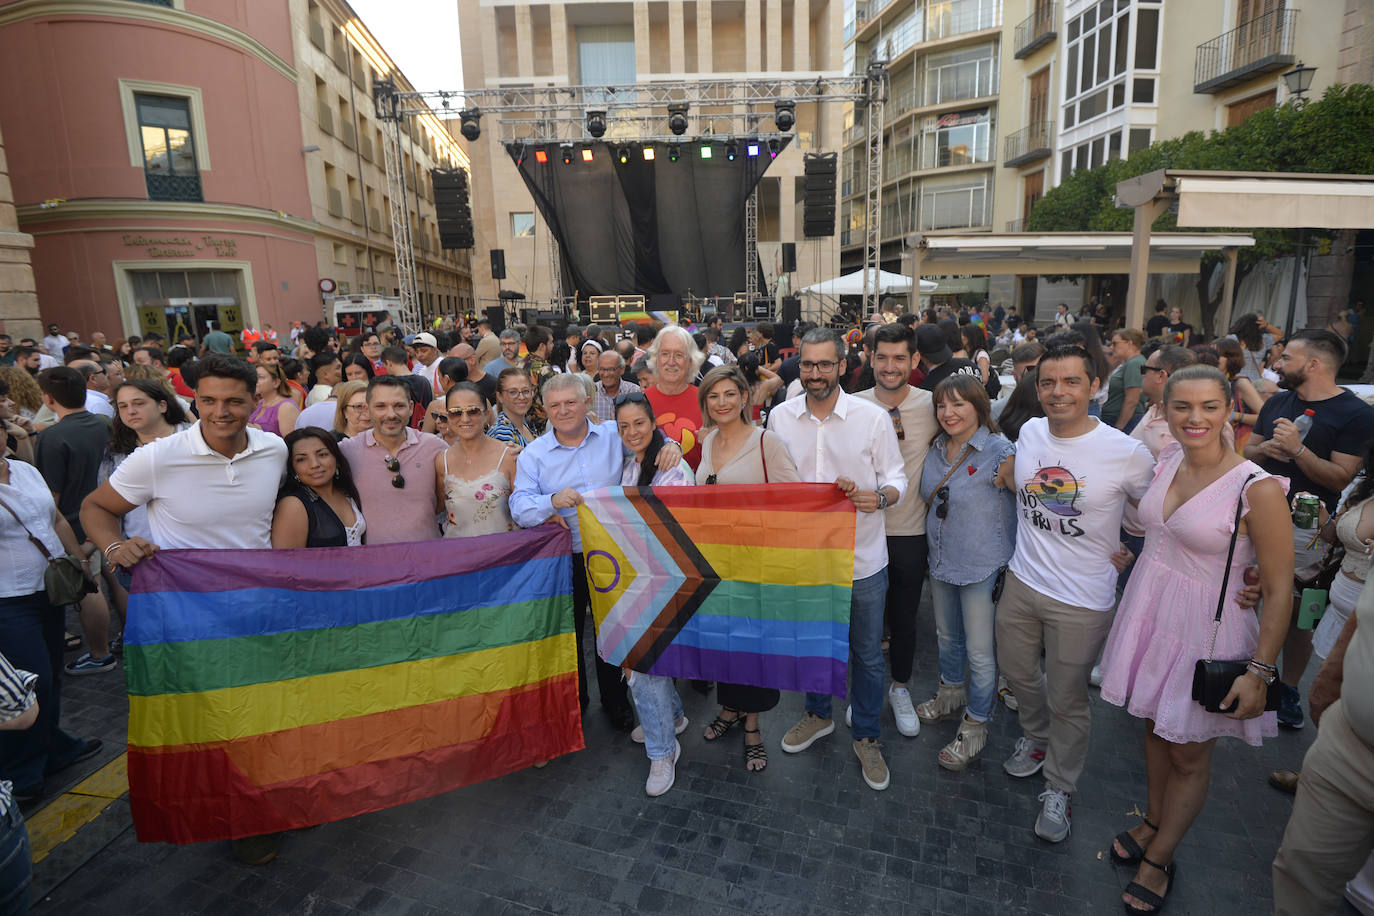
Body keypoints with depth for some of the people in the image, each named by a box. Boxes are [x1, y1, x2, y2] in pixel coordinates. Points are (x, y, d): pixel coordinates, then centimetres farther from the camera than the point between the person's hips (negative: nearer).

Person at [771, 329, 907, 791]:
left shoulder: (873, 418, -9)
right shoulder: (780, 416, -1)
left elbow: (897, 479, -4)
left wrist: (878, 497, -25)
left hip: (862, 558, -2)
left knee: (867, 654, 12)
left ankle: (867, 737, 34)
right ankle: (818, 714, 46)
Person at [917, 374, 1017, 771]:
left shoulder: (1000, 450, -17)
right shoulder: (936, 449, 3)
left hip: (983, 567, -6)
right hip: (941, 560, 7)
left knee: (980, 651, 6)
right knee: (947, 636, 24)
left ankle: (975, 725, 25)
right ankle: (951, 693, 48)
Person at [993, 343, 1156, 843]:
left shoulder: (1127, 453, -18)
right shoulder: (1030, 432, -4)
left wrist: (1132, 551, -5)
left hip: (1082, 599, -4)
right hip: (1021, 580, 5)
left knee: (1067, 699, 11)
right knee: (1016, 671, 21)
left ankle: (1058, 787, 36)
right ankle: (1036, 738, 52)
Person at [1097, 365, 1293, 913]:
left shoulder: (1258, 489, -20)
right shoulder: (1166, 460, -3)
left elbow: (1279, 589, -16)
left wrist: (1259, 671, -16)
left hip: (1205, 631, -5)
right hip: (1150, 611, 5)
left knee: (1188, 754, 12)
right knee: (1155, 725, 21)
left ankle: (1159, 858, 32)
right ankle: (1153, 821, 43)